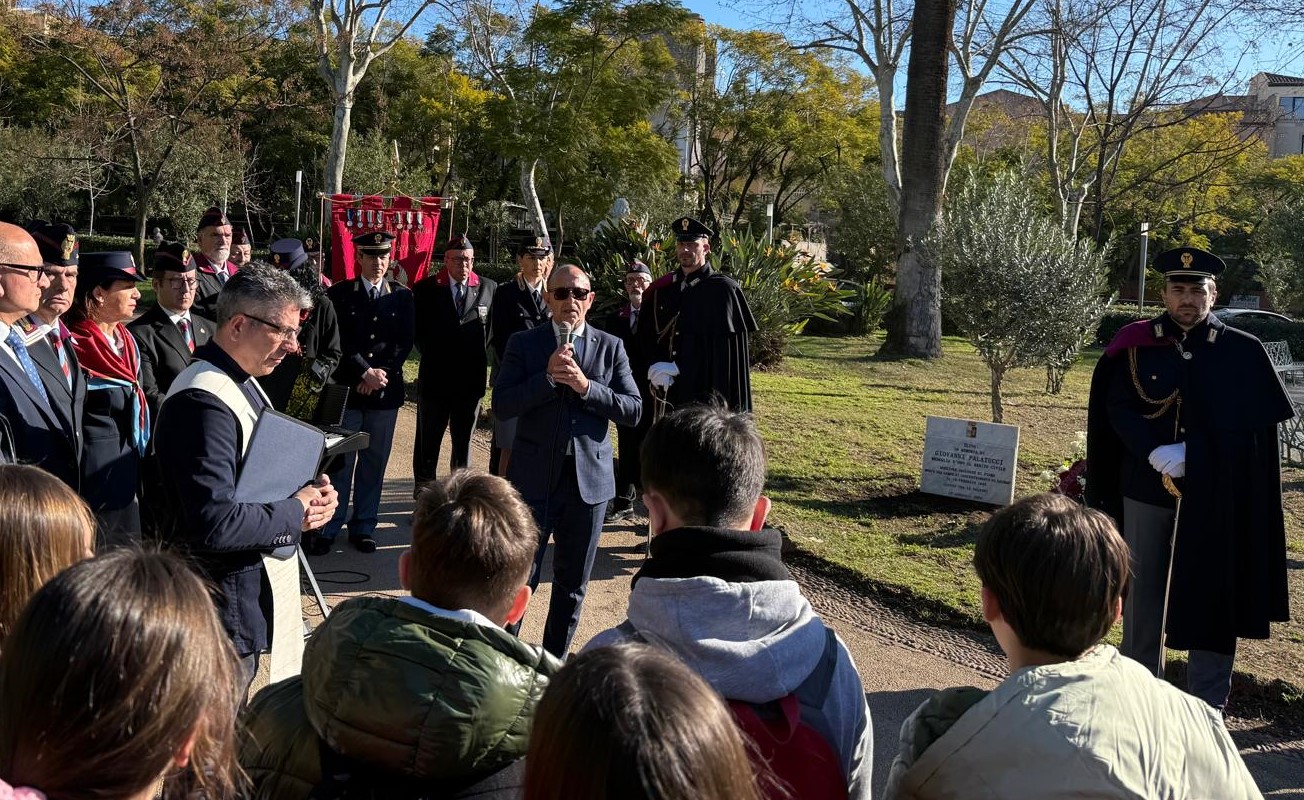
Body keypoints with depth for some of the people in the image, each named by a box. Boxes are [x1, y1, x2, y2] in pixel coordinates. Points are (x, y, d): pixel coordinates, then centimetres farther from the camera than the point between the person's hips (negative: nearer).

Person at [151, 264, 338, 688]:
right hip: (221, 603, -10)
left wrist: (309, 491, 0)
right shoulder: (203, 401, -24)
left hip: (251, 586, 10)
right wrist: (296, 512, -18)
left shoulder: (243, 384, 10)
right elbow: (215, 523, -31)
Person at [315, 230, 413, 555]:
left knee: (374, 463, 7)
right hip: (347, 388, -2)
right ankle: (328, 529, 7)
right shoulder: (339, 294, 2)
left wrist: (382, 373, -9)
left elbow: (405, 341, 2)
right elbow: (339, 342, -5)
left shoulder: (402, 296, 8)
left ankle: (363, 528, 15)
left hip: (386, 391, 2)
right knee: (339, 462, 0)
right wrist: (365, 373, -13)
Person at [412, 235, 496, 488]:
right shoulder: (425, 289, -1)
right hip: (435, 377, -1)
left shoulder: (488, 288, 2)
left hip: (471, 378, 1)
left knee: (464, 439, 11)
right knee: (429, 440, 9)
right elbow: (417, 330, 5)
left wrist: (481, 357, 2)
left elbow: (493, 327, 9)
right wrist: (431, 356, 2)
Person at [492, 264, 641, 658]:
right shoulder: (524, 344, 2)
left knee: (572, 582, 13)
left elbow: (633, 410, -3)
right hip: (535, 477, -2)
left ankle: (553, 660, 28)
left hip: (589, 478, 2)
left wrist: (586, 386, -16)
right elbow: (502, 404, -8)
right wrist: (547, 377, -20)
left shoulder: (610, 347, 5)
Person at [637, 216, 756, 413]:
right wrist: (656, 367, -8)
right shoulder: (661, 289, 10)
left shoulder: (722, 289, -5)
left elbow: (725, 349, -10)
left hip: (705, 393, -4)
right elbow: (646, 336, 13)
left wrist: (677, 368, -12)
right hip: (666, 390, 5)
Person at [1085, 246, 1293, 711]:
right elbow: (1118, 409, -4)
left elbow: (1254, 422, -5)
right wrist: (1155, 453, -20)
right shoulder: (1137, 346, 0)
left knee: (1211, 595, 5)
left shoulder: (1244, 353, -2)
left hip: (1216, 497, -1)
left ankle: (1208, 709, 16)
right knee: (1144, 591, 11)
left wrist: (1189, 454, -16)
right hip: (1146, 490, 1)